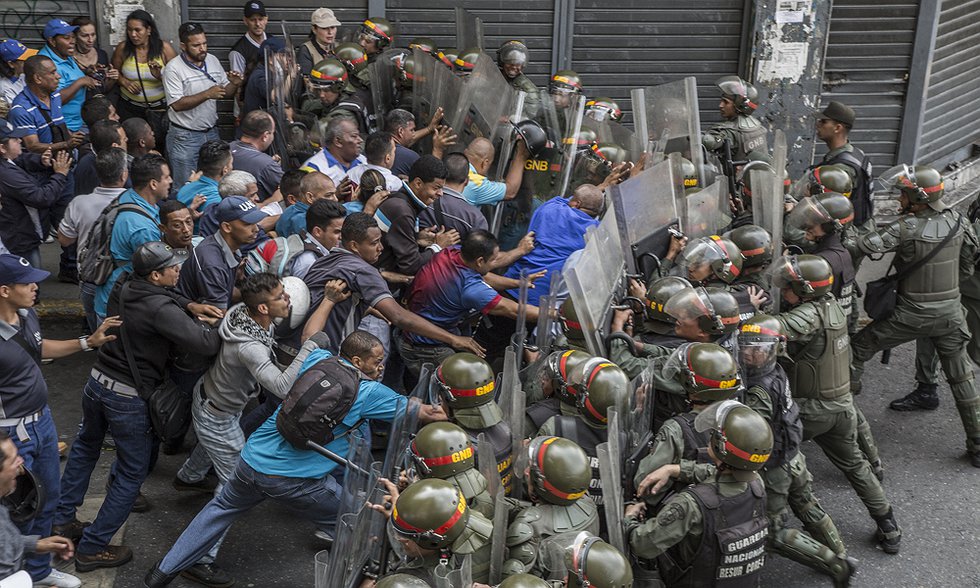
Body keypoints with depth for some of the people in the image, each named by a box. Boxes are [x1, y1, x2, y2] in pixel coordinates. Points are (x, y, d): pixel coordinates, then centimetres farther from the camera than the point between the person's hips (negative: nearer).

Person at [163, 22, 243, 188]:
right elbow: (177, 104, -19)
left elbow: (226, 93, 11)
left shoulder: (213, 60, 4)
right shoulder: (173, 68, -14)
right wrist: (207, 94, -26)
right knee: (185, 186, 3)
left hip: (211, 132, 5)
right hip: (185, 137, -5)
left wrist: (235, 84, -11)